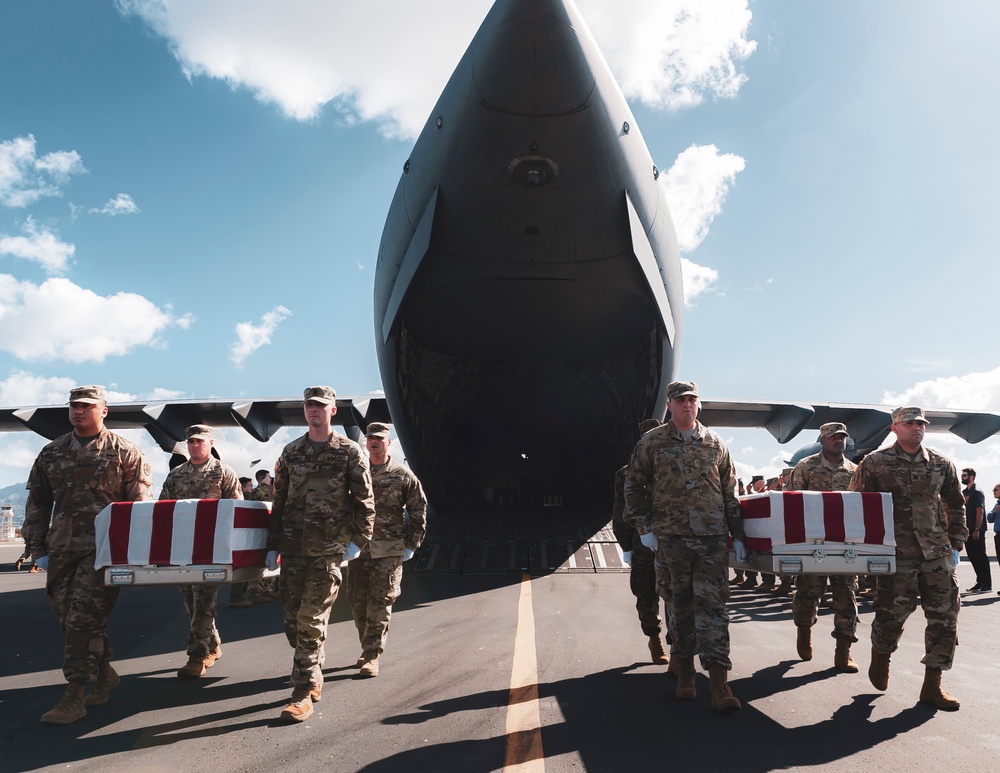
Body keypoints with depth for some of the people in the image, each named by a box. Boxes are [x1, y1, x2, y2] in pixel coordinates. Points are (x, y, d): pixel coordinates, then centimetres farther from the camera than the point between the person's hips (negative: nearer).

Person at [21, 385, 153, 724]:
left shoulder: (124, 453, -1)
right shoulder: (51, 453, 13)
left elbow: (141, 505, -2)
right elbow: (37, 504, 17)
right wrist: (37, 549, 12)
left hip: (102, 550, -5)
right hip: (61, 550, 6)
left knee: (84, 620, -9)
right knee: (68, 619, 10)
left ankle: (75, 697, -1)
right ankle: (104, 674, 28)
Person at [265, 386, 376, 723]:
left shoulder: (349, 452, 0)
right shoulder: (290, 452, 13)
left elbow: (365, 502, 0)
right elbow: (278, 502, 15)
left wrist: (358, 541, -7)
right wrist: (272, 546, 12)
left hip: (329, 548, -5)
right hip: (293, 547, 5)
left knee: (311, 619, -7)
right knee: (293, 619, 9)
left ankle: (303, 695, 2)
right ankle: (314, 678, 29)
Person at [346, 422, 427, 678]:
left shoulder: (402, 475, 0)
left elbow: (418, 511, 3)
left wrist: (412, 545, 0)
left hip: (389, 550, -3)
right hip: (358, 546, 4)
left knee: (380, 602, -4)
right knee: (357, 600, 9)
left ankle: (372, 655, 2)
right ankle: (367, 648, 26)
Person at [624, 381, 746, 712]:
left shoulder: (715, 443, 10)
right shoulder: (652, 443, 4)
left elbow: (730, 492, 14)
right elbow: (634, 486, 8)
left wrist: (737, 535, 11)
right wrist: (644, 527, 1)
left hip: (713, 537, 1)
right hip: (672, 536, -1)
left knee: (712, 602, -3)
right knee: (680, 602, 8)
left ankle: (718, 678, -1)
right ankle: (684, 670, 21)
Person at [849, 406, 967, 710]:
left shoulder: (941, 465, 9)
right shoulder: (874, 463, -1)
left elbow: (956, 506, 19)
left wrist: (956, 544, 13)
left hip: (937, 552, 4)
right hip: (898, 553, -4)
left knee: (945, 616, 2)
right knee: (893, 612, 0)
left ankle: (932, 685, 14)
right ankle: (880, 659, 30)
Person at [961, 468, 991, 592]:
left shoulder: (977, 492, -10)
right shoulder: (964, 492, 15)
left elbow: (980, 512, -16)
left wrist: (977, 530, -20)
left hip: (977, 531, -8)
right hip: (968, 530, 8)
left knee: (981, 556, -4)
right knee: (973, 557, 11)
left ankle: (987, 584, 1)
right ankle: (980, 583, 19)